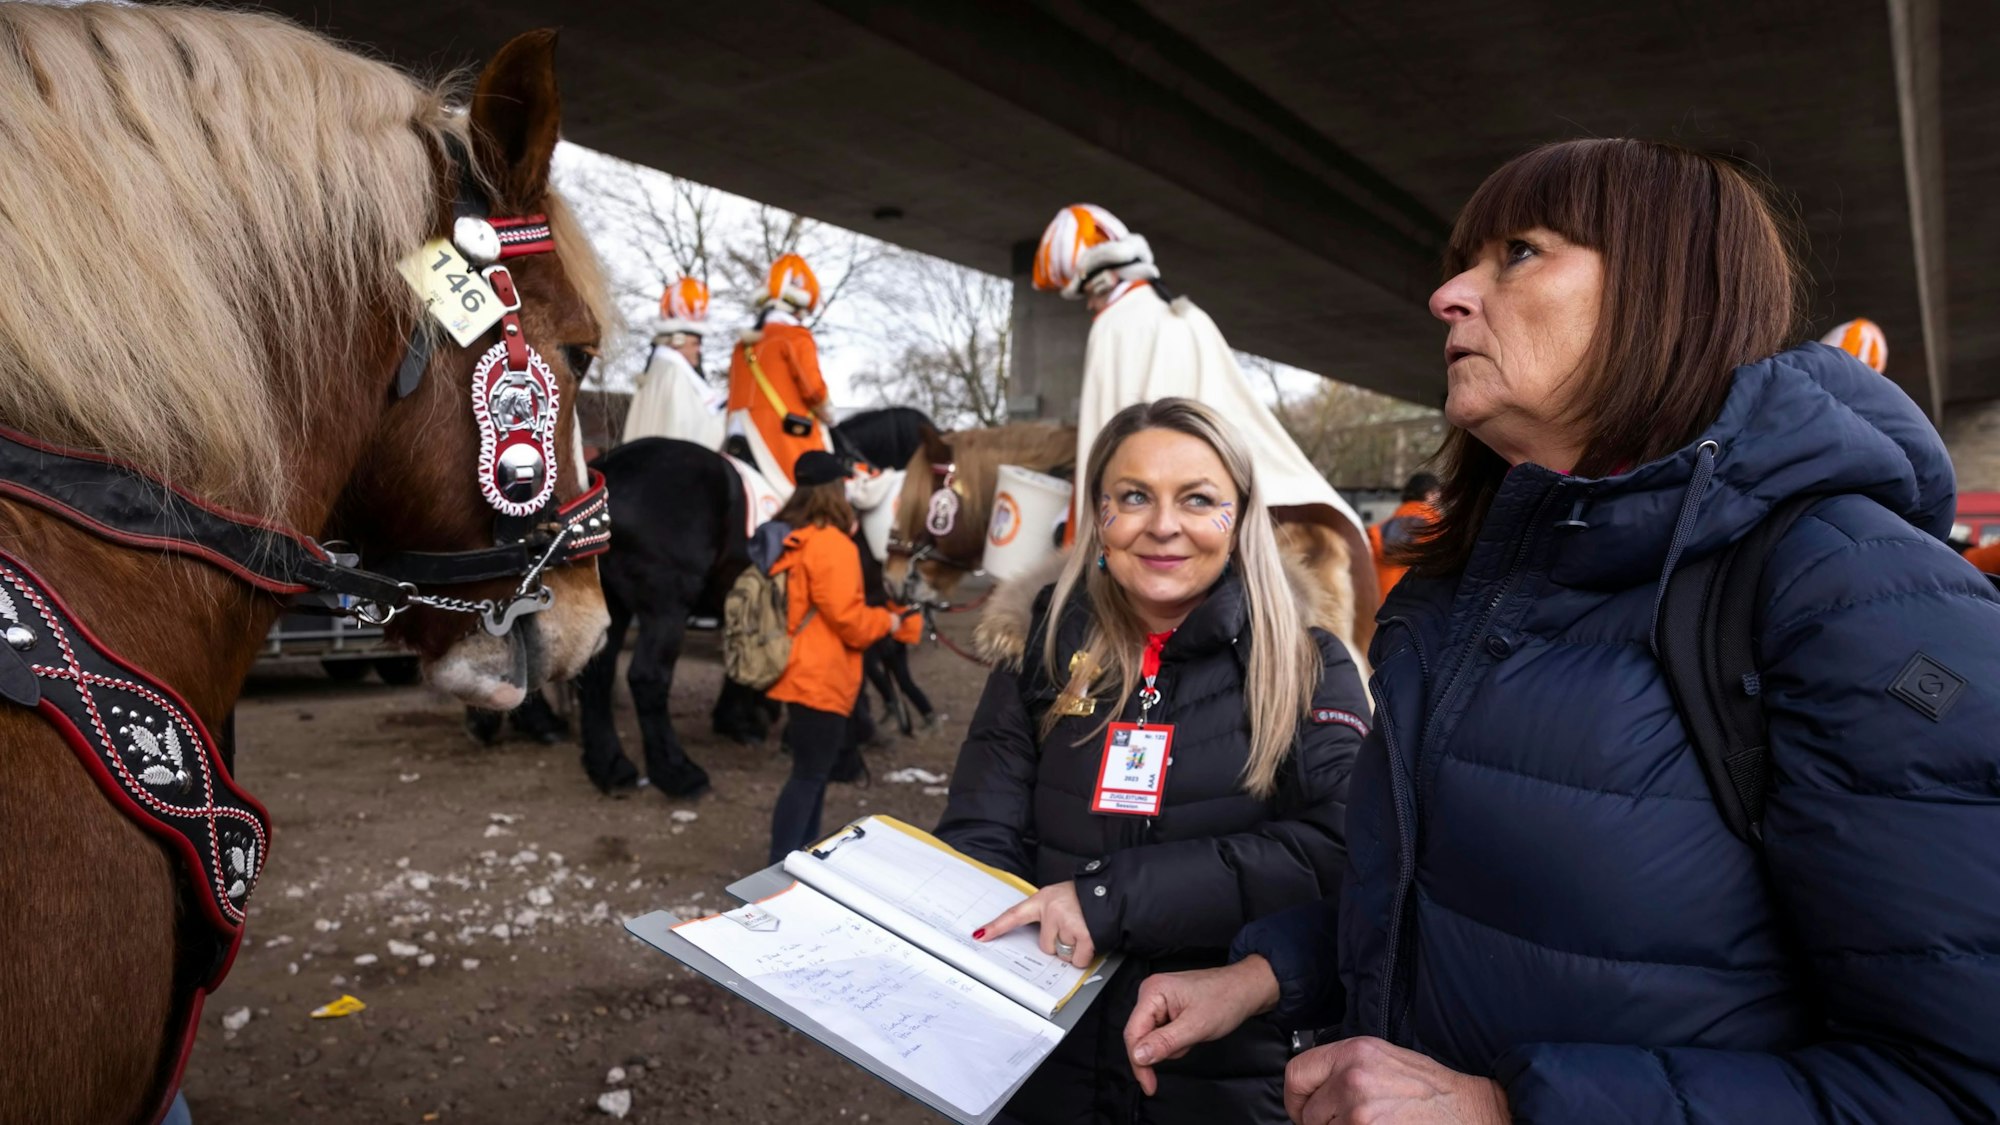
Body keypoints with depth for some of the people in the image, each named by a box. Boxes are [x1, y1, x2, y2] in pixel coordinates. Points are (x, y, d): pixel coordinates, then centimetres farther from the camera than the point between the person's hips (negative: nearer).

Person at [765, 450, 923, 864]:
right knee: (810, 774, -1)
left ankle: (802, 855, 31)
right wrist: (888, 620, -4)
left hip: (802, 673, 10)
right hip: (820, 679, -10)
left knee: (812, 770, 20)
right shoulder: (831, 543, -18)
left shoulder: (788, 538, 9)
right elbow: (847, 618, -21)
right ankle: (782, 867, 4)